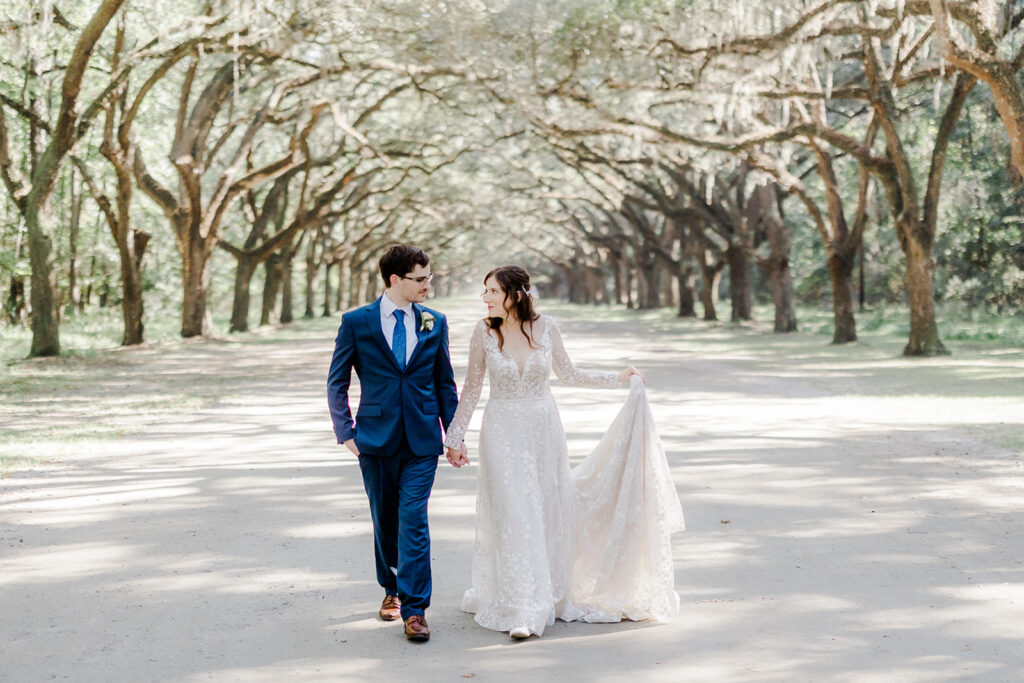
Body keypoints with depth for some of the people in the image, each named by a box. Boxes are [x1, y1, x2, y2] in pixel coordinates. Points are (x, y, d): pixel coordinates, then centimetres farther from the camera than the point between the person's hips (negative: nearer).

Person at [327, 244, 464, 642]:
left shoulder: (435, 323, 6)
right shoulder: (356, 322, -1)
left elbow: (445, 382, 11)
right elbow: (337, 383, 3)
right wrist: (346, 432, -5)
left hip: (422, 440, 0)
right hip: (376, 440, 0)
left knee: (414, 519, -8)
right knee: (384, 520, 12)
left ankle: (414, 609, -5)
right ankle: (392, 590, 32)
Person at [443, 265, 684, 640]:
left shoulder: (545, 327, -5)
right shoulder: (485, 332, -8)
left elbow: (568, 373, 9)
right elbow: (471, 388, 1)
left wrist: (618, 377, 8)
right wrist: (455, 438, 2)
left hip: (544, 430, 2)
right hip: (503, 434, -2)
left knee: (548, 514, 9)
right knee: (513, 518, -6)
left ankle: (549, 596, 27)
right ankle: (522, 611, -3)